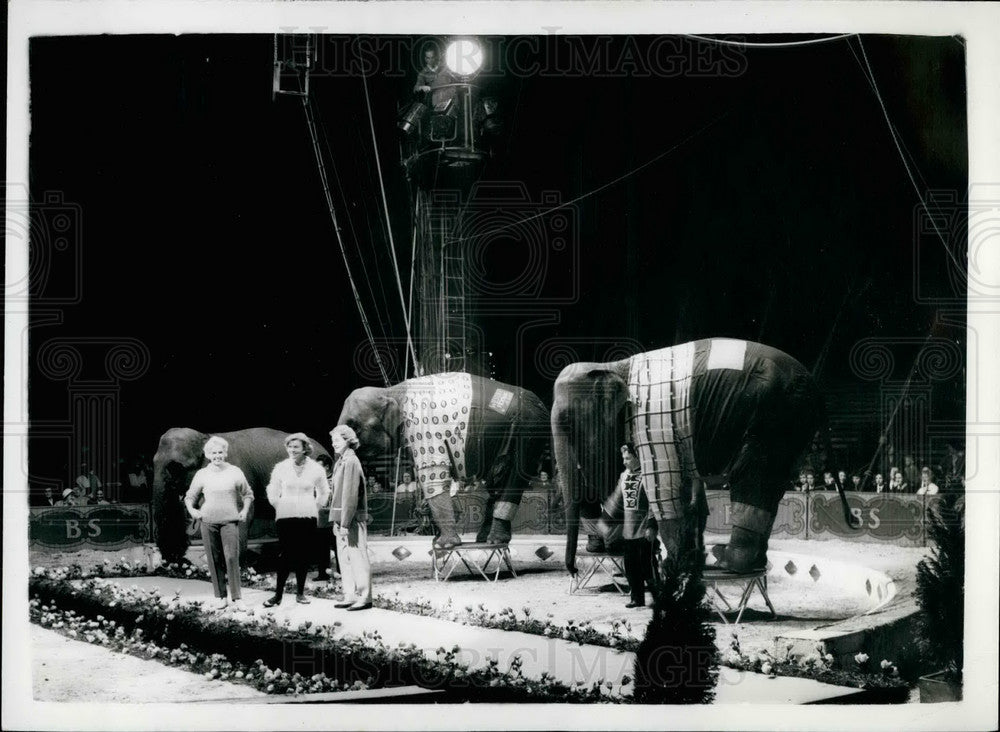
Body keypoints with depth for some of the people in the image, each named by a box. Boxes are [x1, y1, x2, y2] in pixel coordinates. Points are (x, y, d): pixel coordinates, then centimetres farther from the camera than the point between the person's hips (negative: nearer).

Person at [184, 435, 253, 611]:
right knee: (214, 560, 2)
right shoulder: (202, 474, 7)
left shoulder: (235, 472, 4)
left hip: (230, 521, -1)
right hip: (208, 522, 2)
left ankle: (237, 597, -4)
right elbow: (190, 496, 17)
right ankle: (220, 596, 10)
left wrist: (245, 510, 3)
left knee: (231, 557, -9)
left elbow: (248, 494, 15)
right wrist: (191, 509, 1)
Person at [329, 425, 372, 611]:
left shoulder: (351, 462, -14)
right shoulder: (341, 461, 15)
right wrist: (337, 521, 17)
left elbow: (350, 495, -18)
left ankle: (364, 598, -2)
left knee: (357, 557, -6)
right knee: (344, 558, 12)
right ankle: (350, 596, 18)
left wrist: (345, 523, -20)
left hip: (352, 519, -10)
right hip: (342, 519, 10)